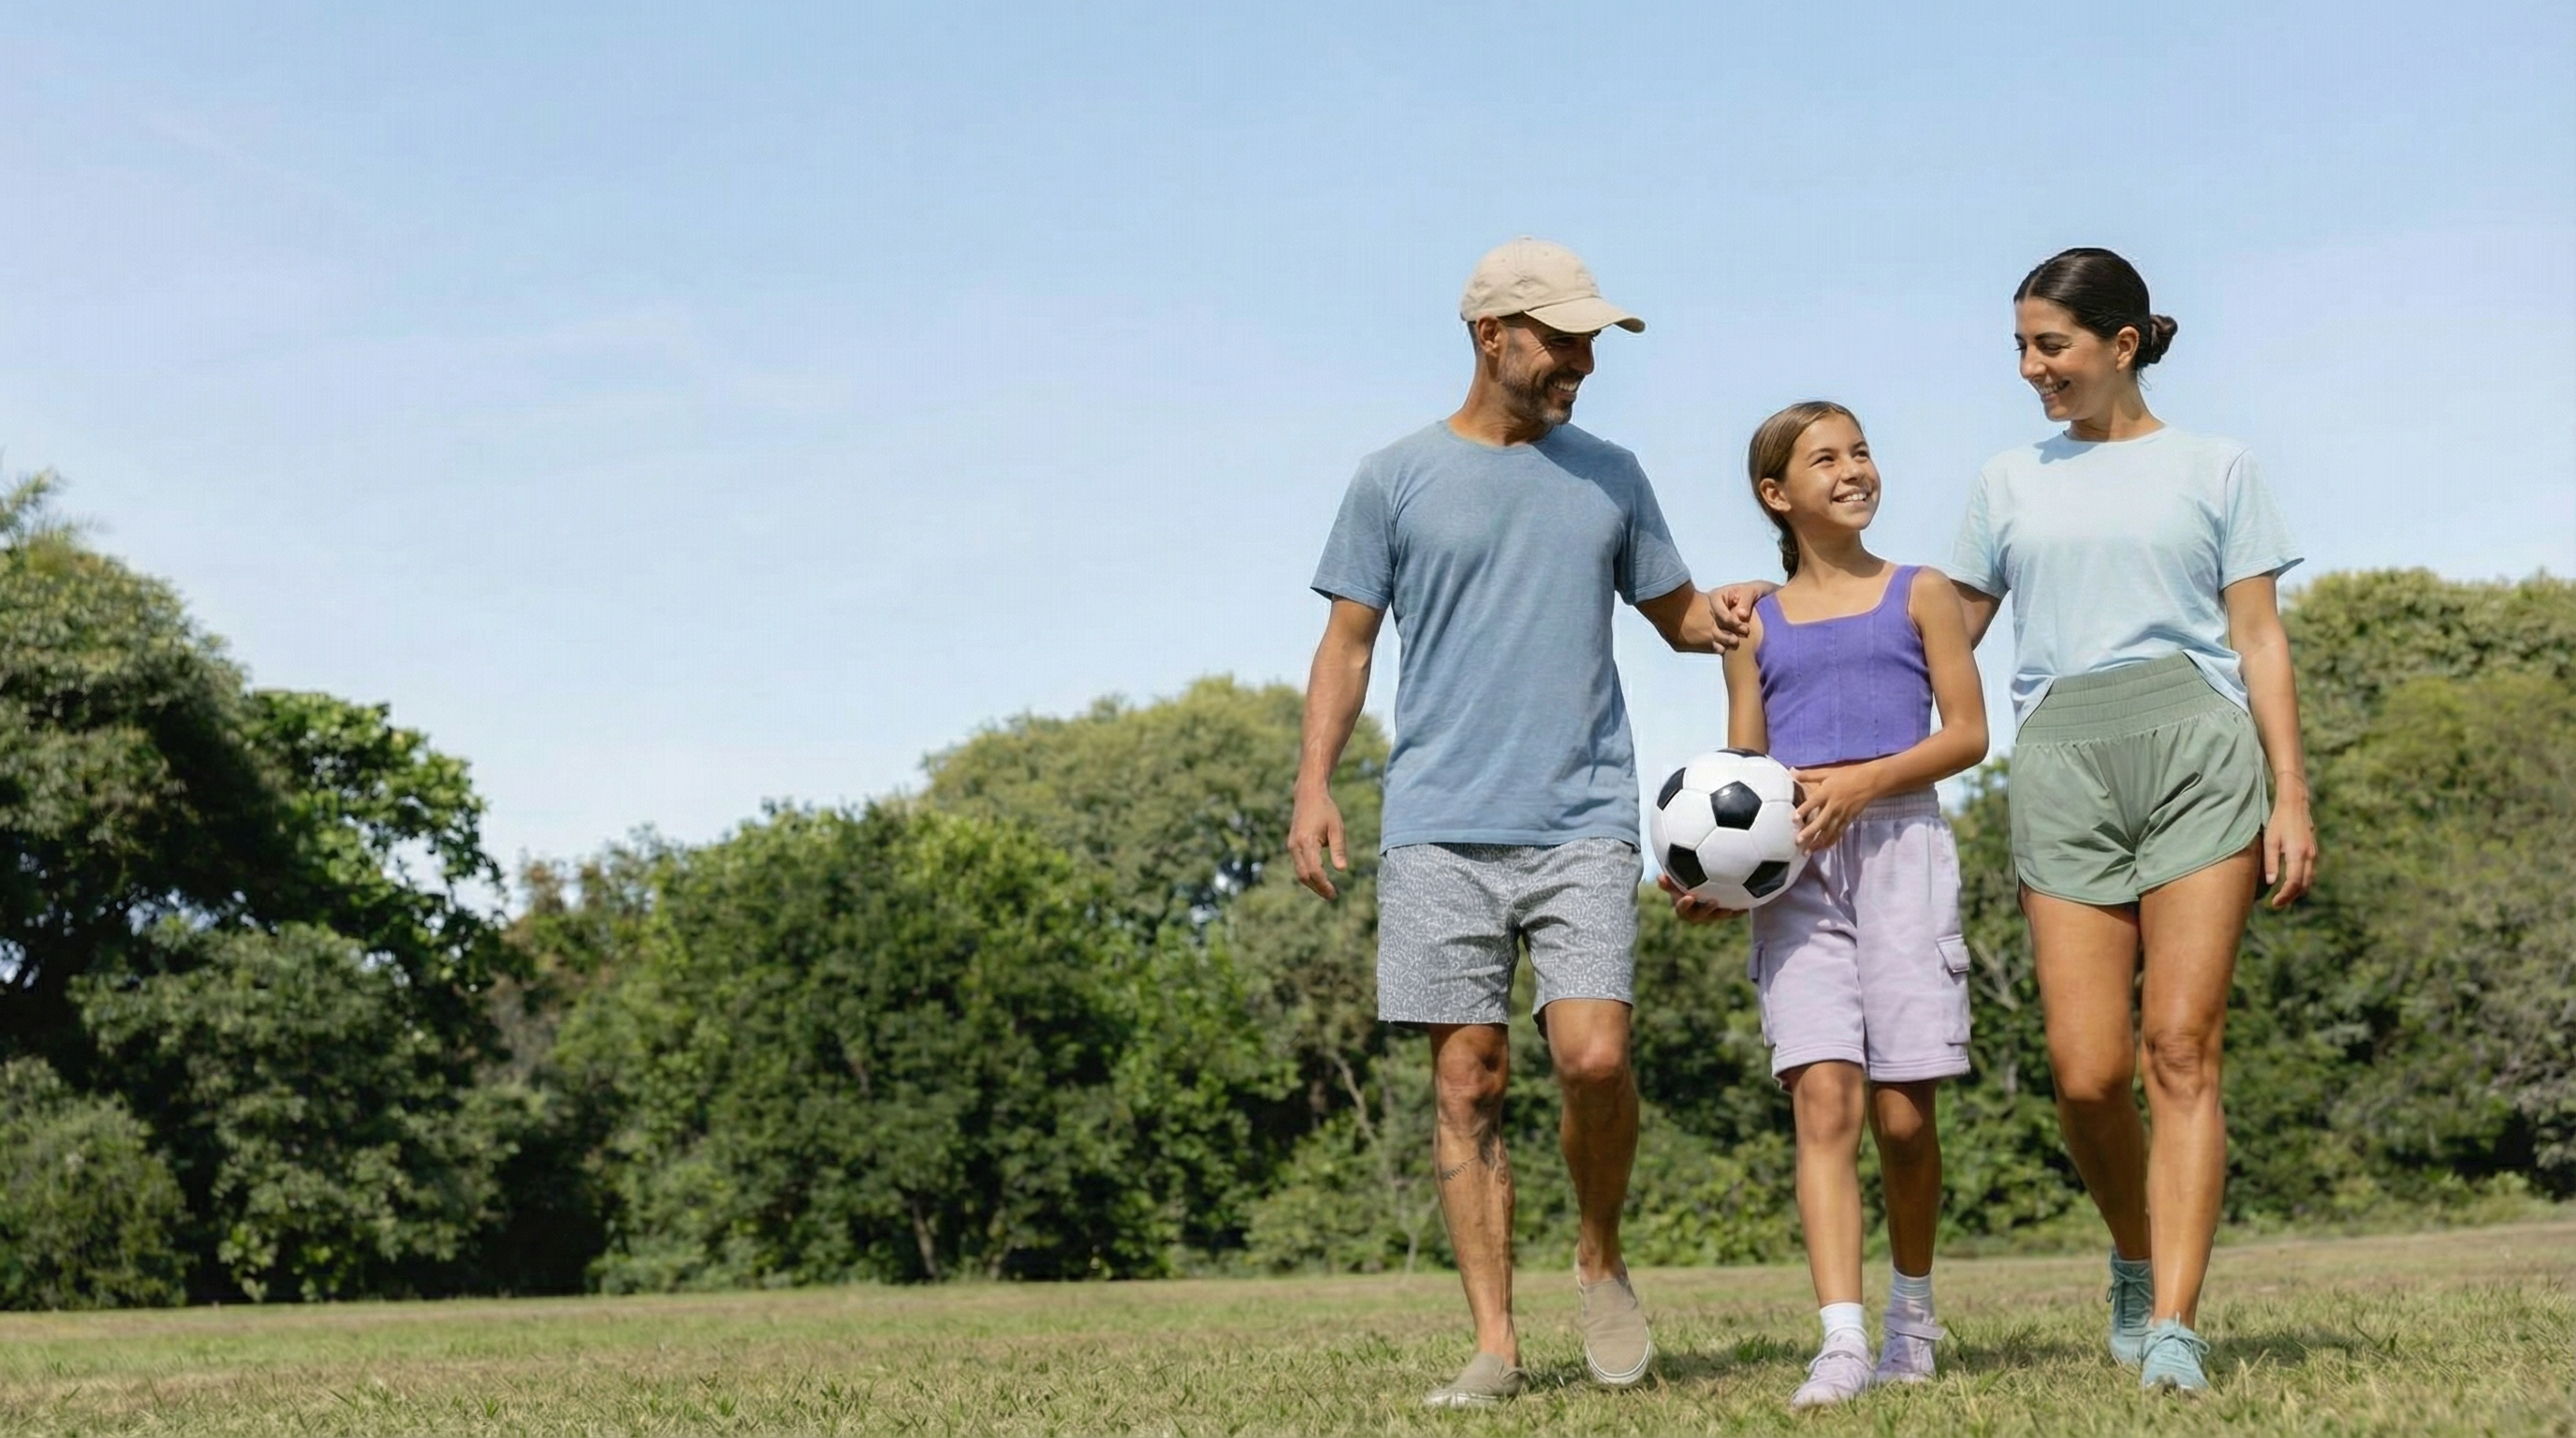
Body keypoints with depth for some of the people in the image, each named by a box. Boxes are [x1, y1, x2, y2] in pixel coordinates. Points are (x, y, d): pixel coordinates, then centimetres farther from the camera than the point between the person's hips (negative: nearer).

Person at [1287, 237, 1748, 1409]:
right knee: (1465, 1079, -1)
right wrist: (1313, 786, -2)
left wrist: (1727, 620, -4)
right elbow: (1348, 642, 9)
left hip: (1581, 822, 1)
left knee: (1593, 1053, -14)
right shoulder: (1395, 478, 7)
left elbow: (1676, 611, 20)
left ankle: (1600, 1257, 13)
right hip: (1439, 826, -1)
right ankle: (1493, 1344, 6)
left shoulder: (1609, 477, 14)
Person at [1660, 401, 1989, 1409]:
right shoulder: (1757, 624, 15)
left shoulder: (1918, 595, 10)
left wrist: (1861, 782, -12)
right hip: (1792, 868, 1)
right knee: (1823, 1100, -12)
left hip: (1897, 844, -1)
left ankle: (1912, 1312, 20)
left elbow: (1968, 732, 4)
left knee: (1902, 1112, -2)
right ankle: (1841, 1341, -18)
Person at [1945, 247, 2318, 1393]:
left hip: (2196, 747, -2)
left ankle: (2172, 1324, -10)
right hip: (2063, 760, 2)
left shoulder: (2213, 469, 13)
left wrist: (2290, 793, 0)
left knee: (2181, 1051, -10)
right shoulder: (2010, 482, 20)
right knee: (2085, 1071, -7)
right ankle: (2135, 1258, 20)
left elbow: (2258, 638, 10)